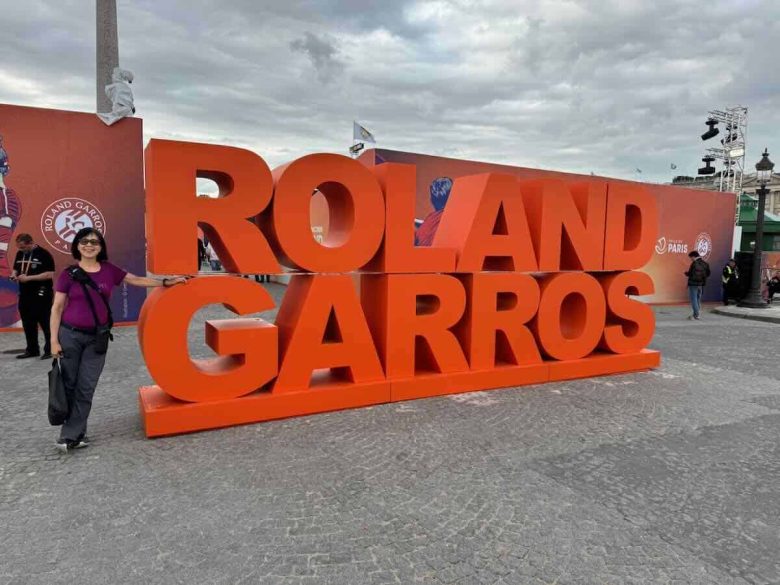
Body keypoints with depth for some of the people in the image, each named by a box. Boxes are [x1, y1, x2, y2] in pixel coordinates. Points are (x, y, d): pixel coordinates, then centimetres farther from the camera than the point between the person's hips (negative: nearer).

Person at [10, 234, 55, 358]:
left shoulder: (43, 254, -12)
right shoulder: (20, 253, 10)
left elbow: (50, 274, -18)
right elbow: (16, 268, 23)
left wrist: (29, 277, -20)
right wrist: (14, 274, 0)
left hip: (41, 295, -8)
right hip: (24, 294, 8)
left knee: (45, 323, -2)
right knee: (28, 324, 13)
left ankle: (50, 349, 6)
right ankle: (32, 350, 23)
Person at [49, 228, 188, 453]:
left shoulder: (109, 270, 3)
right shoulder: (69, 273, -4)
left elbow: (138, 280, 12)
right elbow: (57, 308, -2)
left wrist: (166, 282, 6)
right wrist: (54, 339, -6)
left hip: (97, 337, 2)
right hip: (70, 335, -2)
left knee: (86, 387, 2)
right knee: (69, 384, 6)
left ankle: (71, 435, 12)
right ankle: (74, 433, 18)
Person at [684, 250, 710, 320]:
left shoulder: (694, 263, -16)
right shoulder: (705, 264, 7)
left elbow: (690, 273, -18)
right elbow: (708, 274, 11)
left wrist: (686, 272, 2)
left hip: (693, 284, -7)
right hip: (701, 284, 7)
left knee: (693, 299, -3)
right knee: (698, 299, 16)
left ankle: (696, 315, -6)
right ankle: (696, 313, 20)